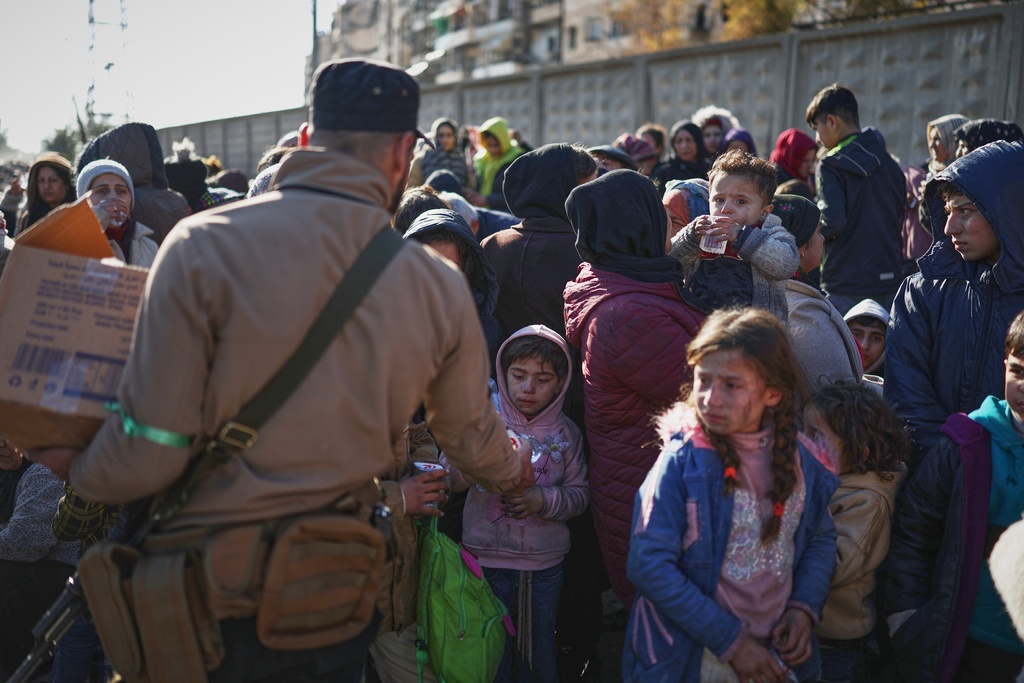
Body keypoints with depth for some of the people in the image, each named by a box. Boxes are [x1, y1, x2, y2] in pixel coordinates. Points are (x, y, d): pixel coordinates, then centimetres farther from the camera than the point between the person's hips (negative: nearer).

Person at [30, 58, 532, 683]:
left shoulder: (203, 246, -15)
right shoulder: (442, 287, -4)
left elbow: (144, 459, -16)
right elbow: (472, 435, 12)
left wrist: (73, 464, 7)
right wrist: (512, 475, 36)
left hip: (212, 600, -2)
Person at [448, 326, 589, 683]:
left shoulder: (566, 432, -1)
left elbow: (579, 493, 1)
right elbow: (447, 474, -19)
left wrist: (544, 500, -18)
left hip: (546, 565, 2)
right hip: (489, 560, -2)